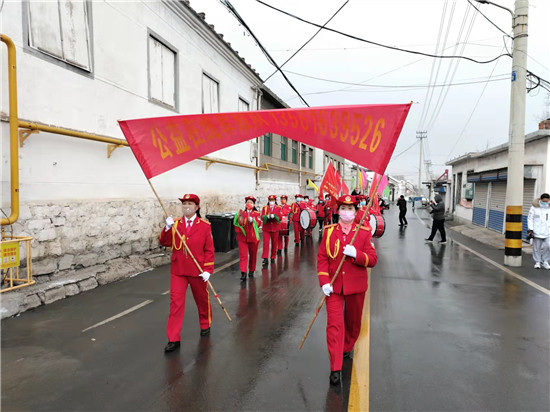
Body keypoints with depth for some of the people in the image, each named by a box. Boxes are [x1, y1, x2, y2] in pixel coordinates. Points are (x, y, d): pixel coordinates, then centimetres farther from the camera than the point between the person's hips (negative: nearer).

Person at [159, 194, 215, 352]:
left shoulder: (204, 225, -5)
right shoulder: (175, 223, 2)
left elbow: (209, 249, -5)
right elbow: (165, 242, -4)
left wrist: (208, 269, -11)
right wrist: (167, 228, -21)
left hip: (198, 270, -1)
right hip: (178, 270, 1)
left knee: (202, 299, 16)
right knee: (176, 302, -1)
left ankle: (205, 325, 42)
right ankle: (173, 339, 8)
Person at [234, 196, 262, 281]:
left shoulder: (257, 214, 3)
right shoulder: (242, 213, 6)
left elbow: (259, 223, -12)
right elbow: (236, 223, 0)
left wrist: (252, 220, -29)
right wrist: (239, 218, -19)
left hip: (253, 237, 0)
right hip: (242, 237, 0)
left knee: (253, 255, 12)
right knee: (243, 255, -9)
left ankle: (251, 271, 30)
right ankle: (243, 273, -13)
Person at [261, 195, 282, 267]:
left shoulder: (278, 208, 4)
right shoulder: (264, 208, 5)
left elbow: (280, 217, -7)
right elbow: (262, 217, -4)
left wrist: (274, 216, -25)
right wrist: (267, 216, -24)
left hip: (275, 228, 1)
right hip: (266, 228, -1)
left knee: (274, 244, 9)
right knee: (266, 243, -10)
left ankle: (273, 258, 24)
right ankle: (265, 259, -13)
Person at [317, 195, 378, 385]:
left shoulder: (364, 232, -3)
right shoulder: (329, 231, -2)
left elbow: (372, 260, -6)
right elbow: (322, 258, -2)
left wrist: (356, 254, -25)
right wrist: (324, 282, -11)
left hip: (356, 286, 1)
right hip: (334, 286, -1)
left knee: (353, 321, 17)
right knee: (334, 324, -5)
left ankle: (347, 348, 46)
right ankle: (335, 368, 2)